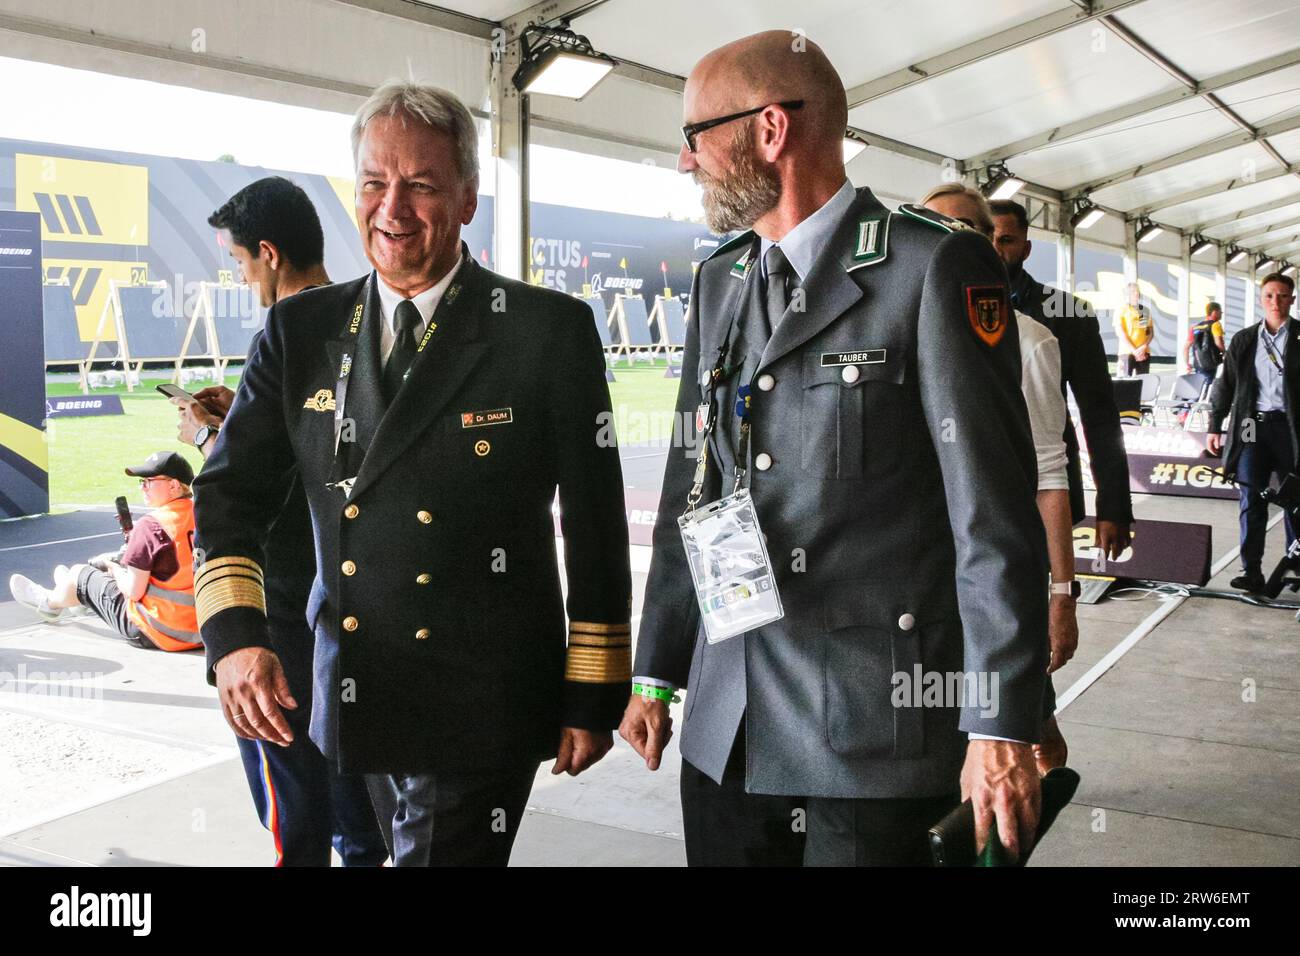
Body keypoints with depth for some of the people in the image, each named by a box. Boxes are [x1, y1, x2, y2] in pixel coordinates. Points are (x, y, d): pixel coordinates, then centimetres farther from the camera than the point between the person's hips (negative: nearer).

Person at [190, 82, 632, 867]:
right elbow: (230, 492, 4)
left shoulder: (551, 331, -8)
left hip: (486, 707, -4)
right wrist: (234, 638, -12)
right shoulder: (302, 330, 3)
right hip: (352, 692, 4)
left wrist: (592, 697, -4)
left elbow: (595, 526, -6)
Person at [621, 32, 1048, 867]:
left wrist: (1003, 724, -13)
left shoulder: (935, 265, -9)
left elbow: (996, 512, -11)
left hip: (876, 726, -5)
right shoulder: (720, 282, 11)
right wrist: (657, 673, 14)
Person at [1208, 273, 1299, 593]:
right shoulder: (1244, 340, 10)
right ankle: (1251, 571, 2)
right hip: (1252, 425, 2)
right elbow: (1226, 385, 12)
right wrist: (1215, 427, 9)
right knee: (1251, 501, 0)